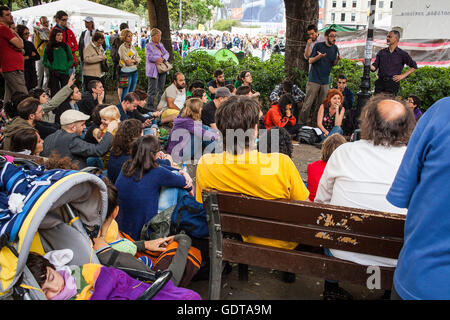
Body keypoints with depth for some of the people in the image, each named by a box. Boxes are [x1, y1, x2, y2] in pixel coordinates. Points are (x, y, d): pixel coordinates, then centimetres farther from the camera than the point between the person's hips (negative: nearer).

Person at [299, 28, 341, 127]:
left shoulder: (335, 48, 8)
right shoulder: (318, 45, -5)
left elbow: (333, 64, 15)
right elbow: (310, 61, -3)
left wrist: (338, 59, -7)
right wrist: (319, 56, -22)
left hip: (326, 81, 5)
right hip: (314, 80, -5)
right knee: (308, 103, -6)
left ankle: (316, 124, 16)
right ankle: (302, 123, 4)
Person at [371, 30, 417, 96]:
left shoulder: (402, 54, 4)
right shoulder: (381, 52, 12)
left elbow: (413, 66, 9)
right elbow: (374, 67, 7)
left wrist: (403, 76, 0)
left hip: (392, 83, -3)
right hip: (380, 82, 3)